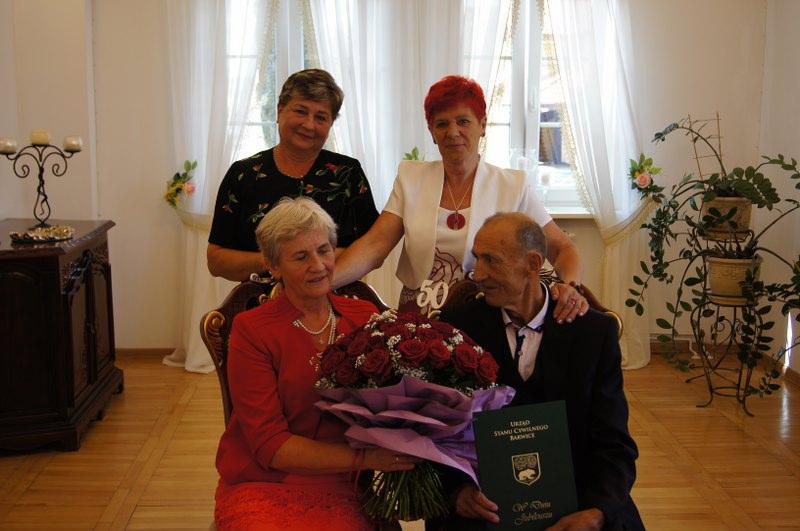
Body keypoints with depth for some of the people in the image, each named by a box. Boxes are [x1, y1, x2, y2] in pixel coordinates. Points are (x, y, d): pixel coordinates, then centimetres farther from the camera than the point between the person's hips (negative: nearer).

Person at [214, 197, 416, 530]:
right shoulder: (251, 331, -5)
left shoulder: (366, 318, 6)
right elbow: (270, 446, -10)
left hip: (341, 491, 2)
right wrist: (364, 457, -20)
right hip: (263, 488, -2)